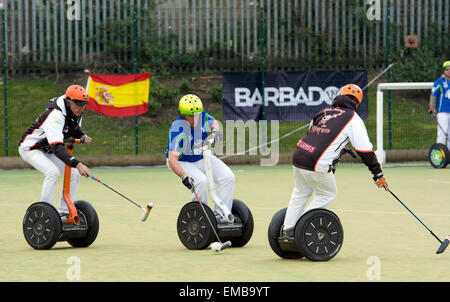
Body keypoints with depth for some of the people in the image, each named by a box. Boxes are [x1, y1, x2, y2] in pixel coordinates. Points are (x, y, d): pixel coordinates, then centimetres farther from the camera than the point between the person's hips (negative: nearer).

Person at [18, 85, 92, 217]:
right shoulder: (56, 115, -35)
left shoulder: (76, 112, -7)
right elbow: (57, 147, -46)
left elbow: (75, 130, 17)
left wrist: (83, 137, -8)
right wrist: (77, 164, -57)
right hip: (30, 148, -9)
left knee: (73, 174, -1)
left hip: (47, 151, 9)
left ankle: (64, 213, 8)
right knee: (53, 172, -30)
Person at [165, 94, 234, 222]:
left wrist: (215, 131, -13)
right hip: (183, 163, -6)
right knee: (201, 180, -33)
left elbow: (213, 123, 12)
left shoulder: (202, 116, -14)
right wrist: (184, 176, -54)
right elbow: (172, 159, -40)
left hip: (203, 158, 6)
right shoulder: (177, 129, -32)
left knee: (228, 177, -11)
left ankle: (220, 214, -7)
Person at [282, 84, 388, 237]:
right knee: (328, 193, 16)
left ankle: (288, 228, 27)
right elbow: (365, 150, 1)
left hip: (298, 156, 6)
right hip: (317, 164, -6)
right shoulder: (353, 118, 3)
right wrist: (378, 174, 6)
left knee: (301, 192, 27)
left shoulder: (324, 112, 21)